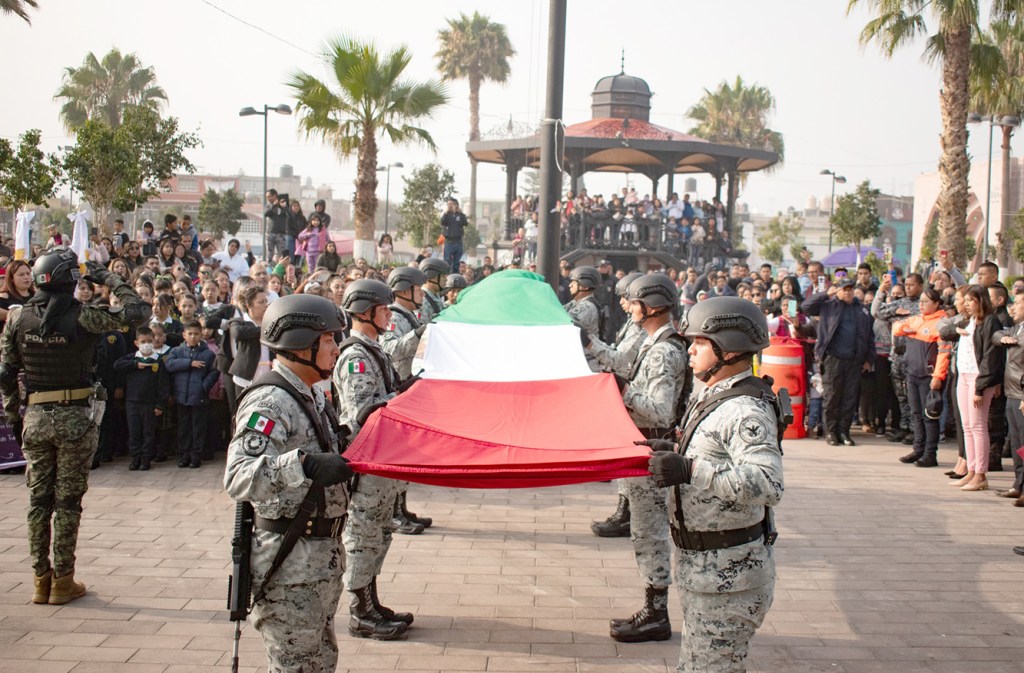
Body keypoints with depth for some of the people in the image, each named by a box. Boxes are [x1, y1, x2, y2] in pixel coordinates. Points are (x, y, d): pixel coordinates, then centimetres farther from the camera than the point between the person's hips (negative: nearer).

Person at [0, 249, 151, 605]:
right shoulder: (83, 316, -14)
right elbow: (137, 312, -12)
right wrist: (109, 279, -2)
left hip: (36, 416, 3)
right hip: (75, 417, -3)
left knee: (38, 499, 12)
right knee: (68, 501, 5)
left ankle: (40, 579, 19)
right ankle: (63, 581, 12)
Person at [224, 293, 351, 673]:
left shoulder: (314, 395, 11)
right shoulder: (270, 402, -19)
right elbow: (237, 478, -32)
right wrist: (304, 464, -43)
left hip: (324, 554, 9)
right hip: (289, 563, -9)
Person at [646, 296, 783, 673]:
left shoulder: (745, 411, -23)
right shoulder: (714, 395, 9)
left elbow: (769, 485, -36)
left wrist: (691, 470, -40)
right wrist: (676, 453, 9)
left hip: (727, 572, -11)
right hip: (705, 566, 11)